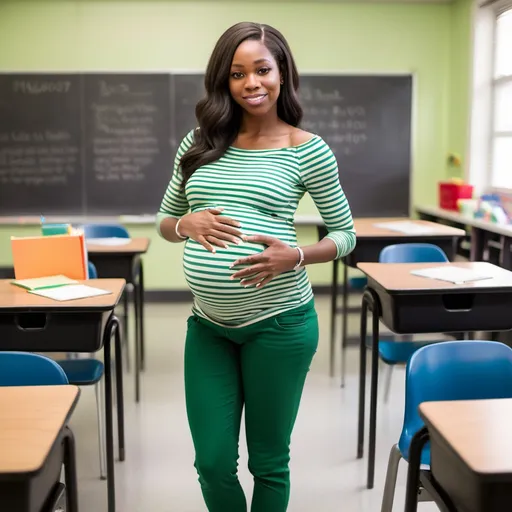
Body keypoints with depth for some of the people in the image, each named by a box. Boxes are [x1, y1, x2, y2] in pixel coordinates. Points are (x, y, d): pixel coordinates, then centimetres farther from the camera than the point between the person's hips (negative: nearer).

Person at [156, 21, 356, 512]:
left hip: (278, 322, -3)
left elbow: (345, 235, 1)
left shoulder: (307, 150, -6)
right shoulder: (200, 143, 5)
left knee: (268, 461, 13)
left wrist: (295, 256, -18)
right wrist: (188, 224, -11)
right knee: (213, 462, 11)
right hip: (208, 324, 4)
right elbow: (164, 222, 13)